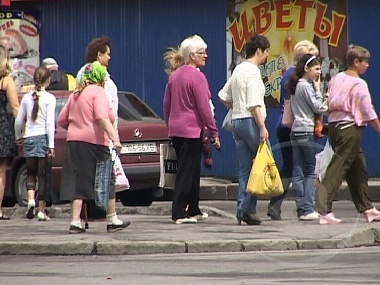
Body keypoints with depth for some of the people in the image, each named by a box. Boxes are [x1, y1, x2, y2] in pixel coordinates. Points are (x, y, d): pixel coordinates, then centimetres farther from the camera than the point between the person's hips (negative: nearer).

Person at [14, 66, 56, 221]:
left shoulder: (27, 97, 6)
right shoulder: (49, 98, -5)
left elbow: (18, 121, 8)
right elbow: (50, 122, -11)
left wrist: (18, 137, 25)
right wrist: (51, 145, -11)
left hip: (29, 138, 3)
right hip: (43, 137, -3)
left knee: (31, 172, 15)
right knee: (43, 174, 3)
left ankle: (31, 198, -10)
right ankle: (41, 210, 2)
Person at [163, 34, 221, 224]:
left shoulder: (175, 75, 11)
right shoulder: (197, 77, -13)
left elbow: (166, 104, 16)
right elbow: (204, 107, -15)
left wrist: (170, 125, 24)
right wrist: (214, 132, -11)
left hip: (175, 129, 8)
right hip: (192, 130, -8)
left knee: (191, 171, 17)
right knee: (187, 172, -5)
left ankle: (193, 210, 24)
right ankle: (179, 213, -6)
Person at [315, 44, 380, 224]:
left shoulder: (336, 79, 9)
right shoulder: (359, 84, -12)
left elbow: (328, 105, 11)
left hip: (334, 125, 8)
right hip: (350, 129, -8)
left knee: (358, 168, 17)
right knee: (338, 168, -10)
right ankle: (324, 209, -17)